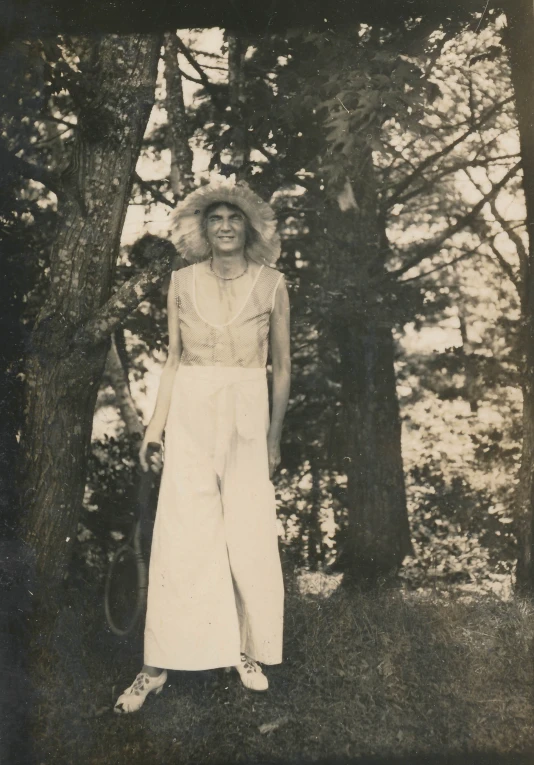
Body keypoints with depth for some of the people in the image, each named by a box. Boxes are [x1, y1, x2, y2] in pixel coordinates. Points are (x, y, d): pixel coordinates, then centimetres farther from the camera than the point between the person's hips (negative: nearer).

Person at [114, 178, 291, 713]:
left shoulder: (271, 285, 2)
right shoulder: (182, 283, 5)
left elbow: (282, 367, 7)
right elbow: (173, 360, 9)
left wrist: (274, 435, 2)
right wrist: (156, 424, 1)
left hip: (248, 420, 0)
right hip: (191, 417, 1)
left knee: (250, 539, 3)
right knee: (182, 537, -1)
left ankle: (247, 650, 19)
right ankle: (160, 663, 5)